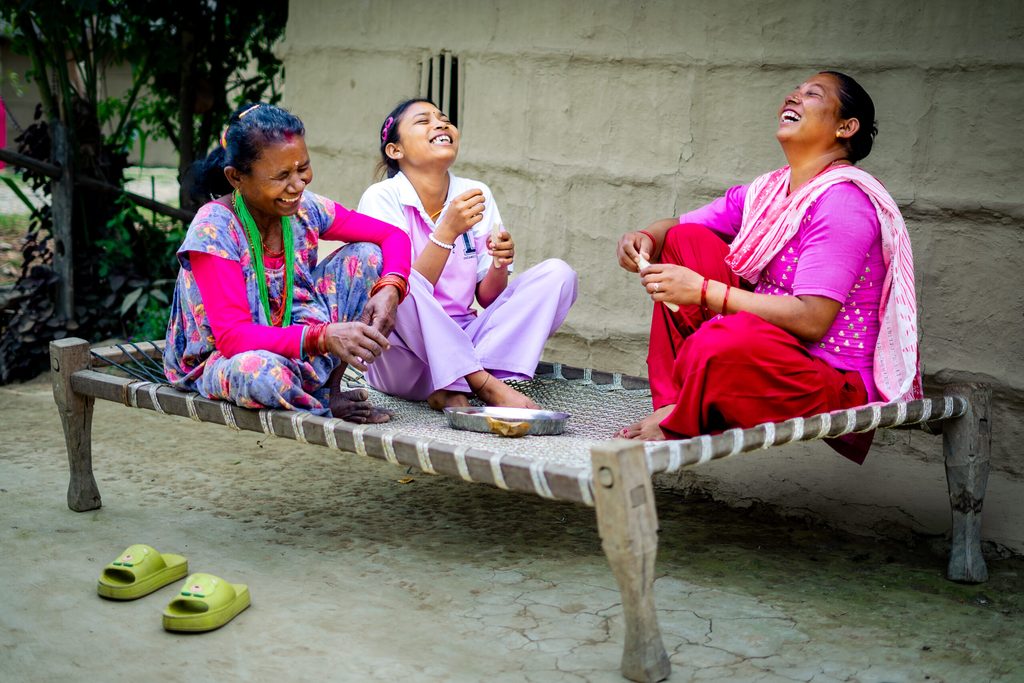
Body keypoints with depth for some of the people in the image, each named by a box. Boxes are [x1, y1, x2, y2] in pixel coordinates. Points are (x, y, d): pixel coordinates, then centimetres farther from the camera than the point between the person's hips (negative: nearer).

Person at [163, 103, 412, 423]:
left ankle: (331, 388, -6)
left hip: (293, 347, 6)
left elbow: (393, 236, 0)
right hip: (220, 359, -6)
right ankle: (324, 406, -8)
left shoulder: (304, 210, -7)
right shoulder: (214, 229, -24)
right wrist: (323, 337, -45)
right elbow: (232, 337, -31)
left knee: (365, 256, -7)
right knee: (263, 371, -43)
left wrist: (390, 289, -24)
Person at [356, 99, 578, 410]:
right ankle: (488, 386, -26)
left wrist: (499, 265, -16)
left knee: (557, 273, -8)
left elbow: (487, 298, 6)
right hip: (402, 363, -5)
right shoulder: (382, 198, -8)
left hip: (462, 344, 6)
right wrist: (447, 231, -27)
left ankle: (452, 388, -23)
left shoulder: (477, 194, 6)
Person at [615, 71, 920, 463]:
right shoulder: (766, 192, 9)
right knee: (687, 239, 3)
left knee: (726, 340, -39)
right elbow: (674, 228, 16)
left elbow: (811, 321, -24)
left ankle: (675, 428, -6)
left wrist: (703, 291, -25)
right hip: (761, 354, 9)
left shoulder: (843, 200, -16)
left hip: (839, 384, -9)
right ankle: (670, 403, -4)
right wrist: (645, 238, -9)